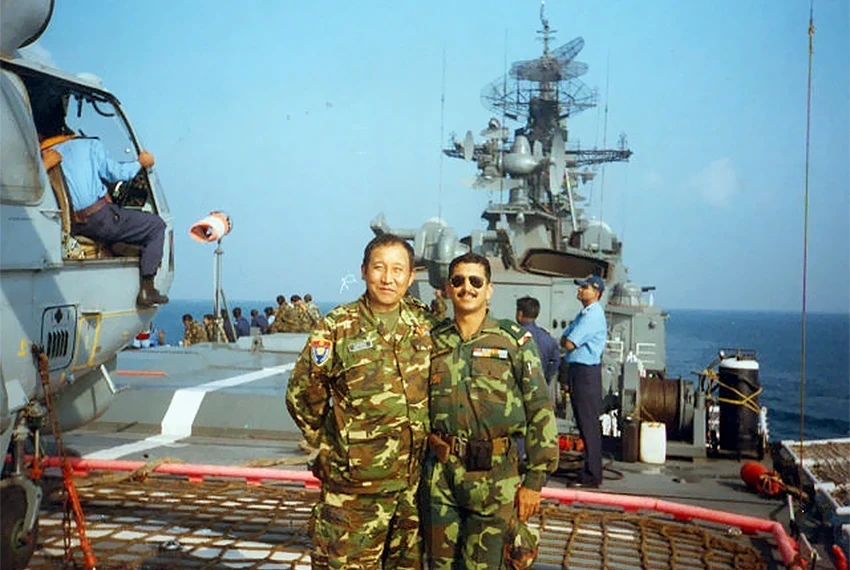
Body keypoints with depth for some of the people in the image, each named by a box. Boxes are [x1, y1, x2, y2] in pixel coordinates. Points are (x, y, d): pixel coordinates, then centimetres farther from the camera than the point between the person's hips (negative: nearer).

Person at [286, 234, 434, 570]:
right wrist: (331, 449, 2)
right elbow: (301, 397, -2)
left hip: (415, 482, 4)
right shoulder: (337, 329, -9)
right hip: (356, 486, -4)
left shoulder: (424, 325, 3)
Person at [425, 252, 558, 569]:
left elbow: (540, 412, -4)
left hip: (496, 478, -3)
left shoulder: (514, 340, -2)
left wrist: (535, 480, -7)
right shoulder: (433, 343, 6)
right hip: (441, 476, 3)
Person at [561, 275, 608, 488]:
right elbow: (564, 340, 17)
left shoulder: (593, 315, -16)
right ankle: (590, 470, 24)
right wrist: (569, 341, -1)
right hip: (576, 371, 10)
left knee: (589, 424, -5)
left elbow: (569, 344, -18)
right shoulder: (583, 314, 16)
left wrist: (568, 341, 1)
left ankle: (591, 476, 0)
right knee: (583, 423, 15)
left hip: (586, 372, -10)